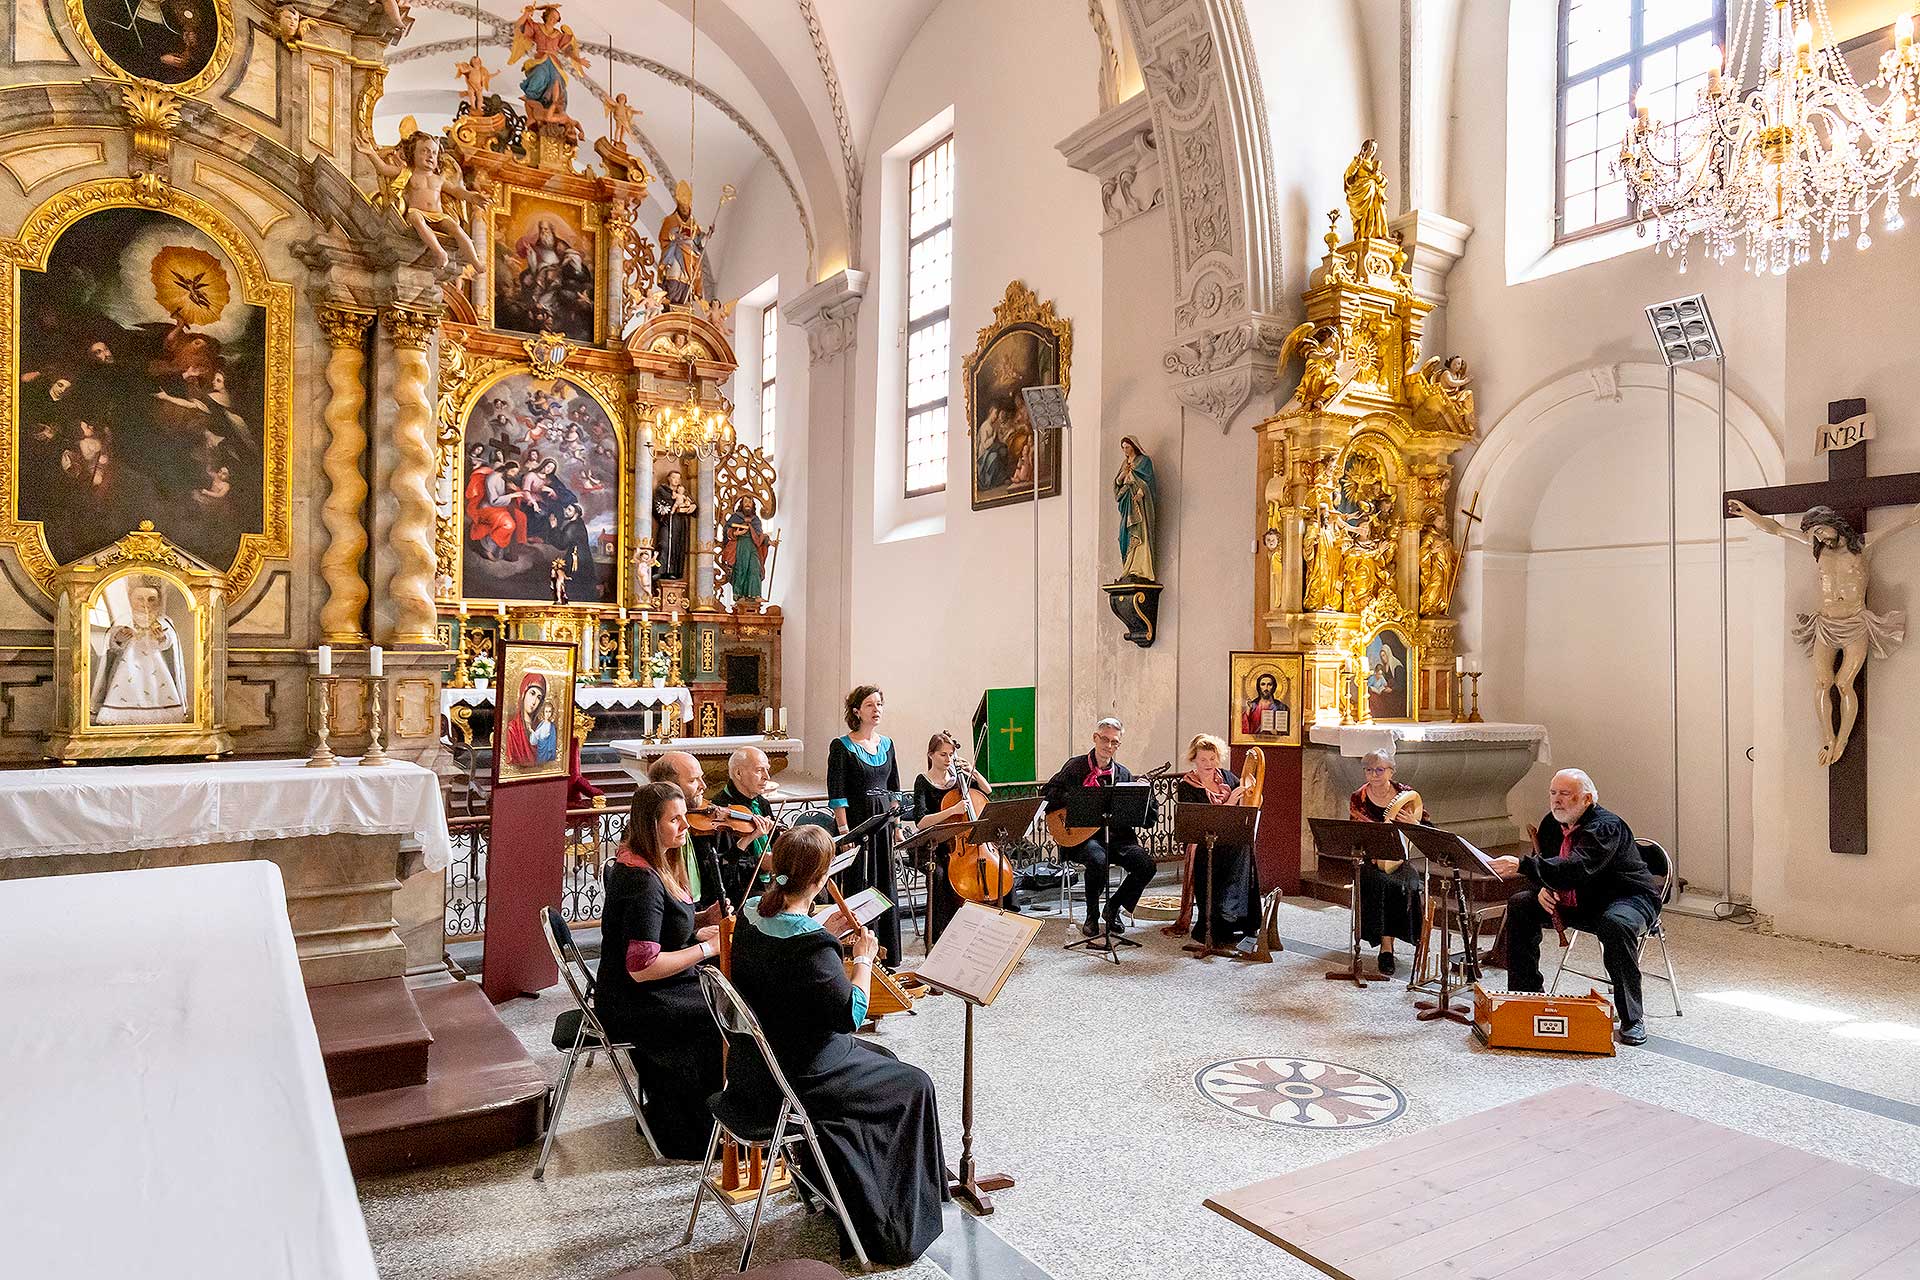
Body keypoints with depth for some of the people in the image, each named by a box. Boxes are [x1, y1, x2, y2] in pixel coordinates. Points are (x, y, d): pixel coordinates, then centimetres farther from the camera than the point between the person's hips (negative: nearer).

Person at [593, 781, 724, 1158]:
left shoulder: (656, 866, 6)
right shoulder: (642, 880, -25)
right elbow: (642, 967, -27)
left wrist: (704, 920, 0)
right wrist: (707, 948, -20)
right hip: (635, 1007, -9)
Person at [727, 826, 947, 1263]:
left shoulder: (751, 912, -5)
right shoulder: (814, 947, -30)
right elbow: (851, 1014, -22)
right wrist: (864, 958, -10)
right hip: (795, 1082, -8)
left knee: (881, 1058, 27)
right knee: (913, 1085, 10)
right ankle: (897, 1227, 25)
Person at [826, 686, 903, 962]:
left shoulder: (887, 744, 10)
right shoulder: (842, 746, -7)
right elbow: (837, 794, -11)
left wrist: (897, 823, 12)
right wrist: (844, 830, -16)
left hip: (884, 819, 6)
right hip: (856, 819, -6)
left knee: (886, 885, 11)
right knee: (859, 886, -3)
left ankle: (888, 953, 21)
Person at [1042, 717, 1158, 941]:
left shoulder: (1123, 774, 13)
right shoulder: (1076, 766, 5)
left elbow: (1149, 819, 11)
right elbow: (1046, 794, -4)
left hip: (1117, 836, 4)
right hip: (1082, 836, -4)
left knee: (1146, 864, -20)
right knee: (1098, 861, -36)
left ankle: (1113, 908, 4)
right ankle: (1092, 916, -9)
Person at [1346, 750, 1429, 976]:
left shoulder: (1406, 794, 2)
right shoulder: (1357, 799, 1)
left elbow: (1430, 830, 4)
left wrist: (1413, 823, -18)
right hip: (1369, 859, -1)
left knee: (1408, 886, -31)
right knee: (1383, 883, -33)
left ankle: (1386, 946, -19)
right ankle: (1386, 946, -27)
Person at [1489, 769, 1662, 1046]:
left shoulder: (1606, 826, -25)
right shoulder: (1552, 823, 1)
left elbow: (1577, 868, -42)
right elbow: (1541, 863, 9)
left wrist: (1523, 866, -52)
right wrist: (1542, 888, -15)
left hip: (1629, 898, -8)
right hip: (1578, 903, 8)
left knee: (1615, 924, -39)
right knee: (1520, 905, -6)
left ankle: (1633, 1018, -24)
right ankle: (1525, 994, 3)